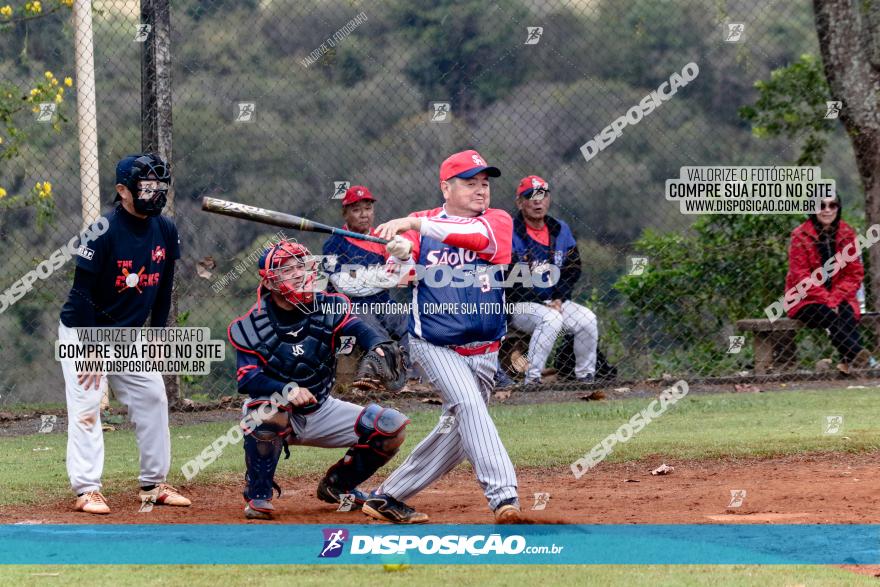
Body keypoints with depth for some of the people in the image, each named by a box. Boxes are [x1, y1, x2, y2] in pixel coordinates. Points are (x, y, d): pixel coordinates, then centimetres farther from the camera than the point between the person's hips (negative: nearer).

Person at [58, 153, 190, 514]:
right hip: (84, 331, -7)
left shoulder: (166, 231, -2)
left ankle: (153, 484, 14)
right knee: (86, 407, -12)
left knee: (153, 398, 5)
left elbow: (163, 290, 9)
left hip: (128, 337, 7)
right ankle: (86, 490, -11)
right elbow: (82, 292, -21)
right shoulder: (103, 232, -22)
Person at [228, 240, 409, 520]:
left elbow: (356, 327, -26)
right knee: (267, 410, -40)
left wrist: (379, 344, -50)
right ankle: (258, 495, -17)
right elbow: (246, 379, -22)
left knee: (392, 427, -10)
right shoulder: (252, 326, -14)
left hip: (321, 411, 4)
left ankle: (337, 485, 14)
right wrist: (287, 390, -41)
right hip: (280, 413, -4)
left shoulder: (328, 308, -7)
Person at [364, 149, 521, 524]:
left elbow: (479, 236, -26)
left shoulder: (498, 221, -3)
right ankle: (503, 494, -32)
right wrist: (399, 254, -30)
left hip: (484, 351, 3)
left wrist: (414, 225, -36)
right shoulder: (422, 226, 1)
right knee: (468, 405, -24)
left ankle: (389, 497, 22)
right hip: (434, 345, -3)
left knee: (457, 431, 9)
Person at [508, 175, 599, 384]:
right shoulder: (510, 233, -10)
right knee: (551, 319, -34)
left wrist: (559, 299, -7)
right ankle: (532, 380, -30)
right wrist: (544, 303, -18)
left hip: (555, 302, 5)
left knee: (588, 319, -18)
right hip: (519, 307, -5)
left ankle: (586, 378, -5)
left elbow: (573, 269, 9)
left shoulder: (561, 230, 9)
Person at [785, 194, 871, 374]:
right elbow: (801, 276, -9)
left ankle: (848, 360, -50)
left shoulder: (847, 234, 5)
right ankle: (856, 354, -51)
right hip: (806, 301, -2)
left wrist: (835, 298, -13)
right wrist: (826, 301, -19)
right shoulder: (800, 237, -4)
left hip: (839, 299, 2)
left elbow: (855, 273, 3)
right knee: (828, 316, -34)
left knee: (848, 312, -31)